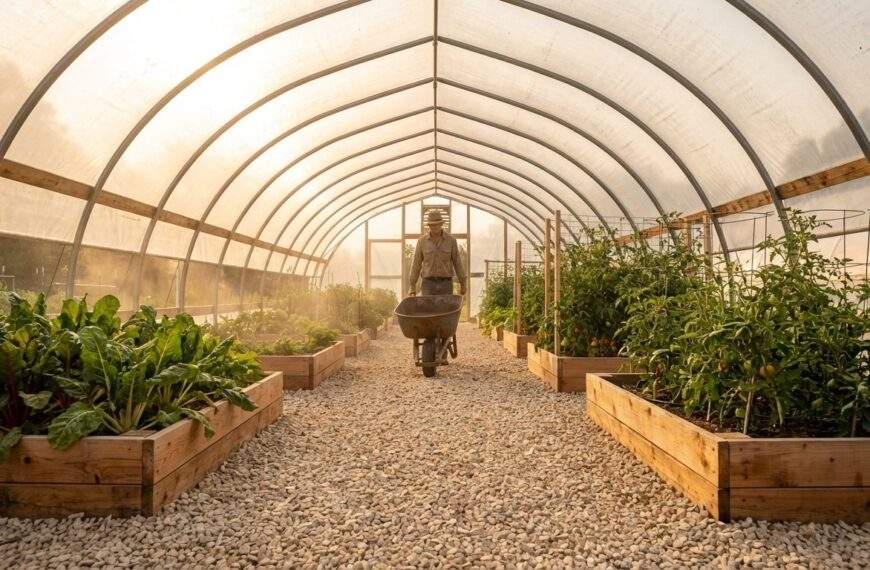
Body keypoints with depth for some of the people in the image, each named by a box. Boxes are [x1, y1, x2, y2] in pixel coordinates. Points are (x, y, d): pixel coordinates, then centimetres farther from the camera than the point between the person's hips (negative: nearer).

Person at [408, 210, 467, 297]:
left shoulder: (451, 240, -2)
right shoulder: (422, 241, 0)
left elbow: (457, 263, 2)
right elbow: (416, 264, 3)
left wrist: (463, 284, 2)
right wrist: (412, 286, 0)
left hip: (445, 284, 0)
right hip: (429, 283, 0)